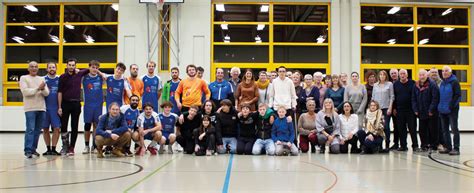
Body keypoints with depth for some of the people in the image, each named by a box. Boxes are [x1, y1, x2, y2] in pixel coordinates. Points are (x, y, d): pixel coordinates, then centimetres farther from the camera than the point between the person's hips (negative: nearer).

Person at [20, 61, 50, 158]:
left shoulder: (42, 79, 16)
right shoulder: (24, 78, 5)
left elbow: (47, 93, 6)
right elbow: (25, 91, -10)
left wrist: (43, 89, -15)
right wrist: (38, 88, -14)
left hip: (41, 108, 5)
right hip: (30, 108, -5)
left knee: (37, 130, 8)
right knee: (30, 129, -12)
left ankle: (33, 149, 17)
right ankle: (28, 150, -11)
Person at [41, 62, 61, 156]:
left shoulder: (59, 80, 4)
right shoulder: (43, 79, 5)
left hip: (56, 108, -1)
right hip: (45, 107, 1)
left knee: (57, 128, -5)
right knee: (45, 129, 6)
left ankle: (53, 149, 3)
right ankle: (48, 149, 16)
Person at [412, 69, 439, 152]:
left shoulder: (432, 84, -9)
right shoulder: (416, 85, 9)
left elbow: (435, 98, -14)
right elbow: (413, 99, 11)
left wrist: (431, 110, -17)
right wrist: (415, 110, 1)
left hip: (431, 113, -5)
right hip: (421, 113, 5)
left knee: (432, 129, 2)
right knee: (422, 130, 8)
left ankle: (433, 145, 11)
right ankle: (424, 145, 16)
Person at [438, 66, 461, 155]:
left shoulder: (454, 82, -7)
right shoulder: (442, 83, 14)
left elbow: (458, 95, -13)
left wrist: (451, 106, -18)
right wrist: (439, 106, 9)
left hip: (452, 110, -7)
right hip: (443, 110, 7)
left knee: (454, 129, -3)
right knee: (445, 130, 10)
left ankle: (456, 148, -1)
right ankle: (448, 147, 17)